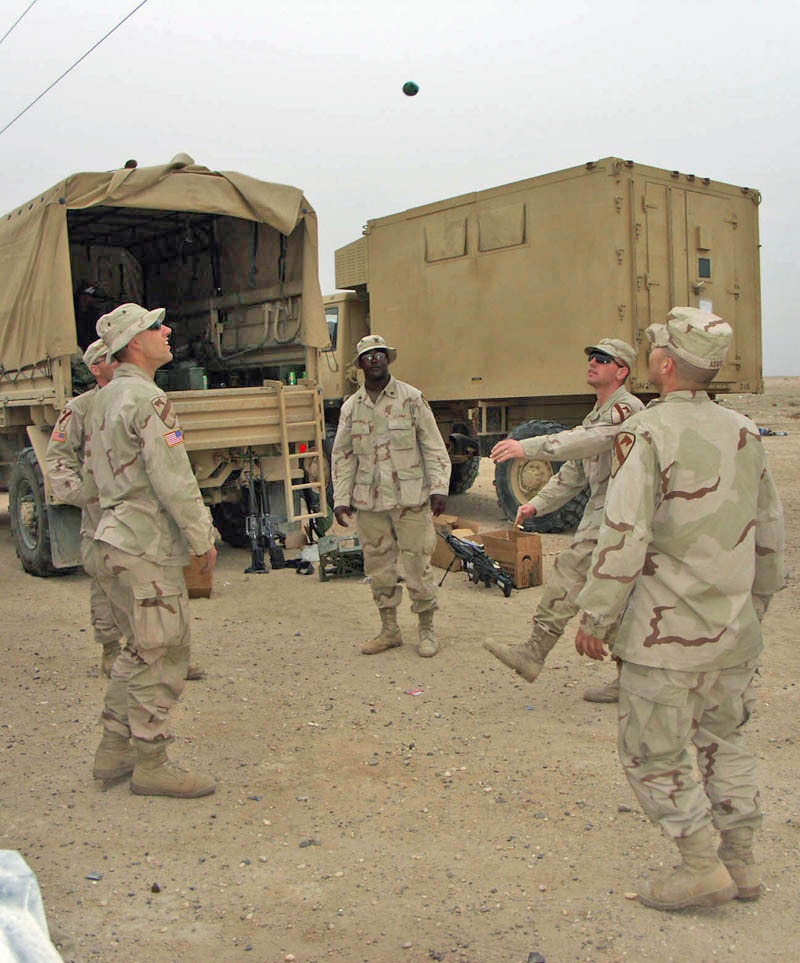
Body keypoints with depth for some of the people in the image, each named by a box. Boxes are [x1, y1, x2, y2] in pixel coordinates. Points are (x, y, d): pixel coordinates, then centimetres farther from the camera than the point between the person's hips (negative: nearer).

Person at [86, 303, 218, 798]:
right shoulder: (147, 399, -16)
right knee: (163, 655, 0)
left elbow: (94, 477, 21)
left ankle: (114, 750, 27)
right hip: (147, 549, -10)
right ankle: (152, 765, 10)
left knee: (141, 649, 19)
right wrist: (203, 538, -12)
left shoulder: (104, 400, 15)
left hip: (114, 542, 10)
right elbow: (174, 481, -20)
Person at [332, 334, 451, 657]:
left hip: (410, 500, -3)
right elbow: (342, 455, 10)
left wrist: (438, 487, -9)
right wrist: (341, 499, 3)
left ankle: (427, 630, 17)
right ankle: (389, 630, 25)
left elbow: (434, 447, -1)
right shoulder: (351, 407, 8)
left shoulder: (411, 398, 0)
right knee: (378, 567, 10)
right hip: (369, 503, 3)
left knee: (417, 565, 1)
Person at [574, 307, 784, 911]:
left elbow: (624, 538, -20)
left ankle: (702, 867, 13)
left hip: (666, 633, -7)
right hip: (735, 632, 7)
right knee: (725, 740, 21)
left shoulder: (646, 435, -16)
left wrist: (596, 617, -10)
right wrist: (756, 601, 25)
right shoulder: (745, 433, 5)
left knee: (654, 755, 8)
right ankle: (742, 862, 30)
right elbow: (770, 532, 13)